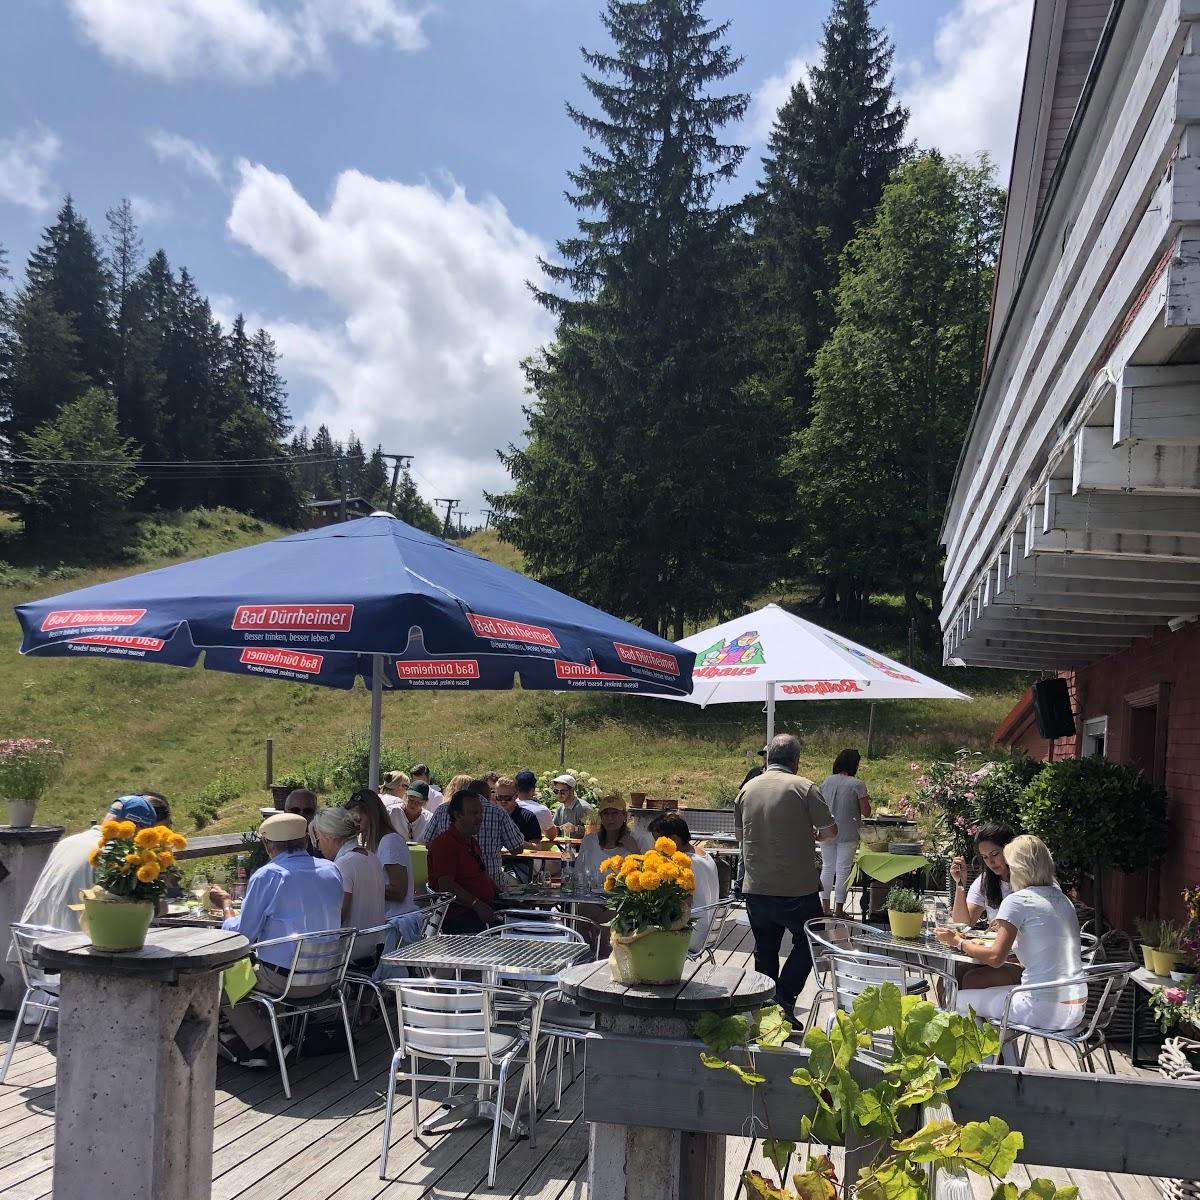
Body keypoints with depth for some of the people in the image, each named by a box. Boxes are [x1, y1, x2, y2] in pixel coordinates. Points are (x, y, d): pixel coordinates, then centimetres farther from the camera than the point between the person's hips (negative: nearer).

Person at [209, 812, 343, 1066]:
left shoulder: (267, 876, -14)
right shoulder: (331, 871, 3)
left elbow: (242, 934, -8)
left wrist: (225, 904, 9)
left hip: (283, 979, -7)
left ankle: (263, 1044, 10)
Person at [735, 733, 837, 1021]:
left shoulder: (748, 789, 4)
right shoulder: (803, 787, -11)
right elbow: (831, 831, -8)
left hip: (756, 889, 4)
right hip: (797, 889, -4)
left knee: (765, 952, 16)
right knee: (807, 943, 15)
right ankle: (784, 1000, 3)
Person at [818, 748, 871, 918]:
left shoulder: (826, 781, 2)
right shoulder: (857, 784, -12)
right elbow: (866, 812, -11)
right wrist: (865, 800, 8)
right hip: (847, 834, -4)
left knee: (827, 868, 13)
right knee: (843, 871, 2)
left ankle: (825, 908, 16)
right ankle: (839, 910, 6)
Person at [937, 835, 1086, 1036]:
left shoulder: (1017, 901, -10)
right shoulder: (1062, 899, 13)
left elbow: (996, 958, -13)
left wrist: (958, 941, 1)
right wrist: (1008, 929, 29)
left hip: (1046, 1009, -8)